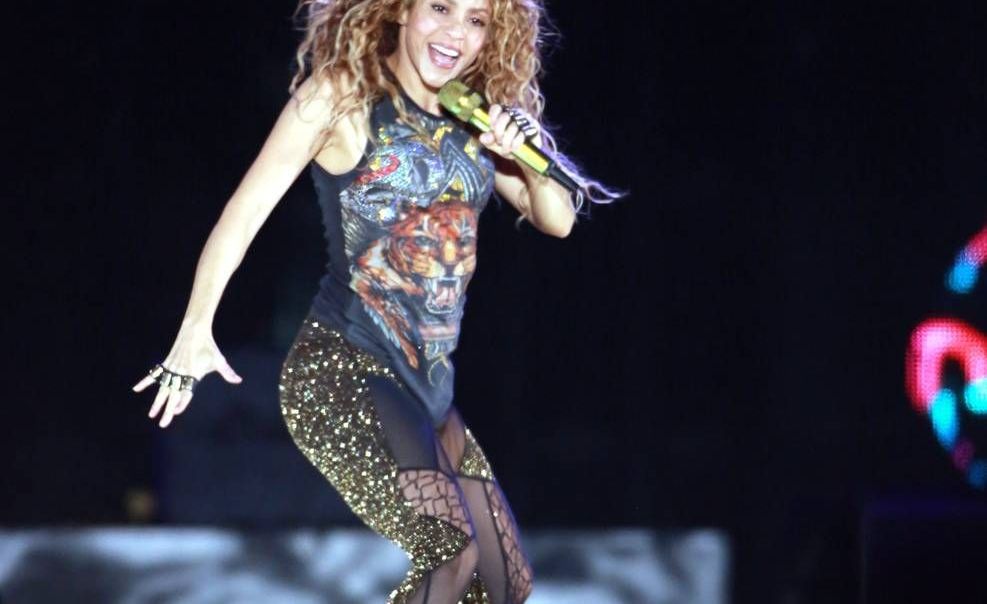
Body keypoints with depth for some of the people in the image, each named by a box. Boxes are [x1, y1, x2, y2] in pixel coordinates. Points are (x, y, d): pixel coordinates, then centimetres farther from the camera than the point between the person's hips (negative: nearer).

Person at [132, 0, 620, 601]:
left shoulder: (474, 120, 12)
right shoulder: (344, 93, -6)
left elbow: (557, 219, 14)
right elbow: (247, 209, -9)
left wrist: (527, 155, -7)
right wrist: (196, 332, -15)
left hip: (429, 383, 8)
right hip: (342, 368, -8)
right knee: (448, 552, -25)